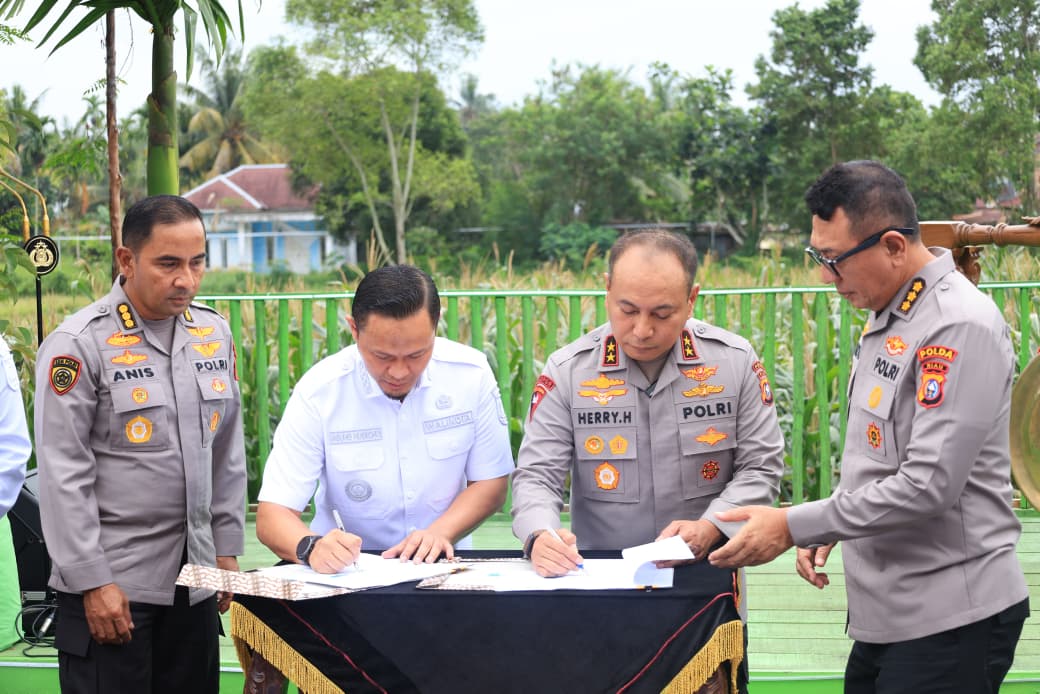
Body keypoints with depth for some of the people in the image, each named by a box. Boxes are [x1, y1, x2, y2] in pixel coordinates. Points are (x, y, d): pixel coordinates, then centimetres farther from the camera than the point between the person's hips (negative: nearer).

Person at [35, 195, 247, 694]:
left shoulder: (214, 333, 7)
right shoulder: (78, 344, -11)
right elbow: (63, 475, -12)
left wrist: (228, 549, 12)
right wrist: (93, 582, -13)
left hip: (194, 579, 5)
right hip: (110, 583, -5)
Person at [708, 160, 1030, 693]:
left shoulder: (960, 327, -19)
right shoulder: (886, 316, 11)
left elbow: (928, 485, -24)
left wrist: (794, 526, -20)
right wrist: (830, 529, 8)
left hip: (948, 622, -9)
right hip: (888, 610, 9)